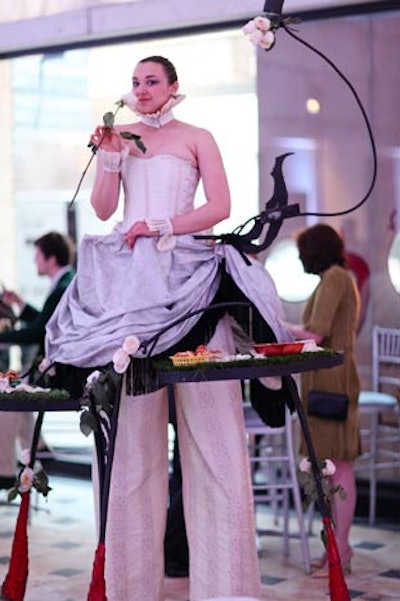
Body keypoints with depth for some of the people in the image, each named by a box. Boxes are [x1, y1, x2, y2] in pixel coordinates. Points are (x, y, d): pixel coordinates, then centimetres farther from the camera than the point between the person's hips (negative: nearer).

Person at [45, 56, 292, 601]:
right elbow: (104, 209, 13)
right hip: (129, 274, 3)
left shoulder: (196, 138, 11)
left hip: (184, 268, -2)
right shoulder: (122, 137, 19)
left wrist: (160, 226, -7)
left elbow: (220, 207, 1)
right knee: (134, 416, -4)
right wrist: (109, 157, 1)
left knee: (205, 412, -9)